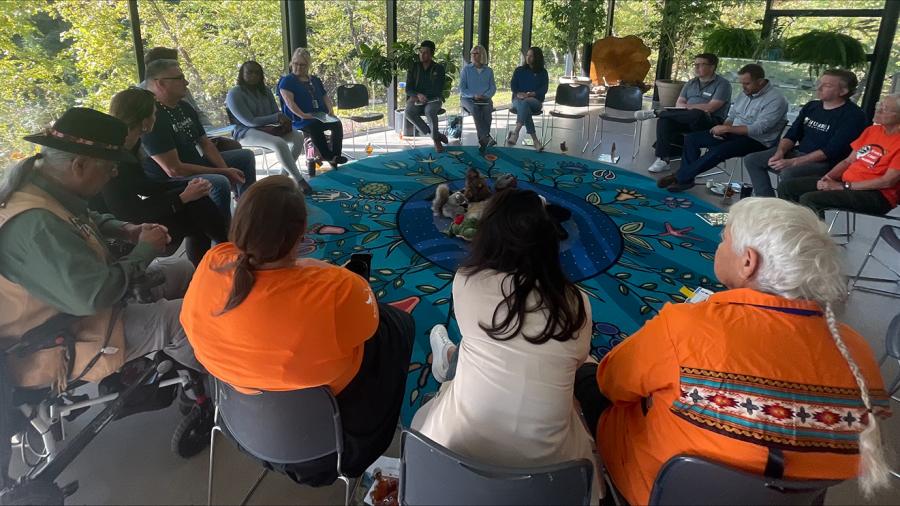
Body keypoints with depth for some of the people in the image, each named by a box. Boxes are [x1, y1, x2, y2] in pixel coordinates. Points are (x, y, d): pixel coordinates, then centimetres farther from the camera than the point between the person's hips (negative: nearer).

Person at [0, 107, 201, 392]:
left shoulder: (37, 181, -5)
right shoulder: (35, 224, -37)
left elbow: (86, 221, 17)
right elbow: (94, 296, -37)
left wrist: (126, 230, -2)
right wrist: (145, 250, -21)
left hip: (79, 297, 10)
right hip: (61, 349, -10)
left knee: (182, 271, 10)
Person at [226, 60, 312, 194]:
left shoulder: (265, 91, 12)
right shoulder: (234, 94, -10)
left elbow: (277, 113, 14)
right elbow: (249, 121, -17)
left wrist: (283, 120, -13)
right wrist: (276, 118, -18)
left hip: (269, 127, 7)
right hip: (246, 132, -7)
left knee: (298, 136, -17)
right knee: (279, 143, -35)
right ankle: (299, 180, -27)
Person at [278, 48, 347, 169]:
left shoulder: (315, 80, 25)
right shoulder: (287, 80, 6)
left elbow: (325, 97, 24)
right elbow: (289, 101, -9)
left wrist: (330, 110, 1)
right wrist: (302, 115, -24)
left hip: (321, 116, 5)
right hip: (300, 119, -5)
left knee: (337, 123, -27)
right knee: (314, 126, -39)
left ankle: (336, 156, -28)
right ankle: (328, 156, -35)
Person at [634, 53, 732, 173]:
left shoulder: (722, 84, -1)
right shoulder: (691, 83, 19)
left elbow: (711, 107, -13)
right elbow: (679, 103, 11)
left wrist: (687, 107, -6)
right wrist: (697, 108, -9)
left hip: (711, 123, -5)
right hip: (687, 121, 5)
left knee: (696, 115, -41)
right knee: (664, 121, -25)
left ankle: (656, 112, -26)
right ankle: (663, 159, -29)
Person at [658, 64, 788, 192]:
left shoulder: (775, 99, -16)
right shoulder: (746, 93, 10)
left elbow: (758, 129, -24)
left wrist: (726, 128, -23)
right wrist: (723, 128, -5)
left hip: (756, 141, -8)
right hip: (735, 134, 9)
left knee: (718, 151, -34)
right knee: (691, 138, -4)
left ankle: (680, 178, -22)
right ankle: (686, 177, -8)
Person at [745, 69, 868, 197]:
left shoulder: (853, 115, -11)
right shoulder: (811, 106, 12)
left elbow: (831, 151, -19)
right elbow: (791, 135, 11)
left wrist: (793, 162, -24)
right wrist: (780, 152, -12)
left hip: (825, 162, -8)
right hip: (798, 152, 8)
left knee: (788, 173, -37)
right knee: (751, 160, -5)